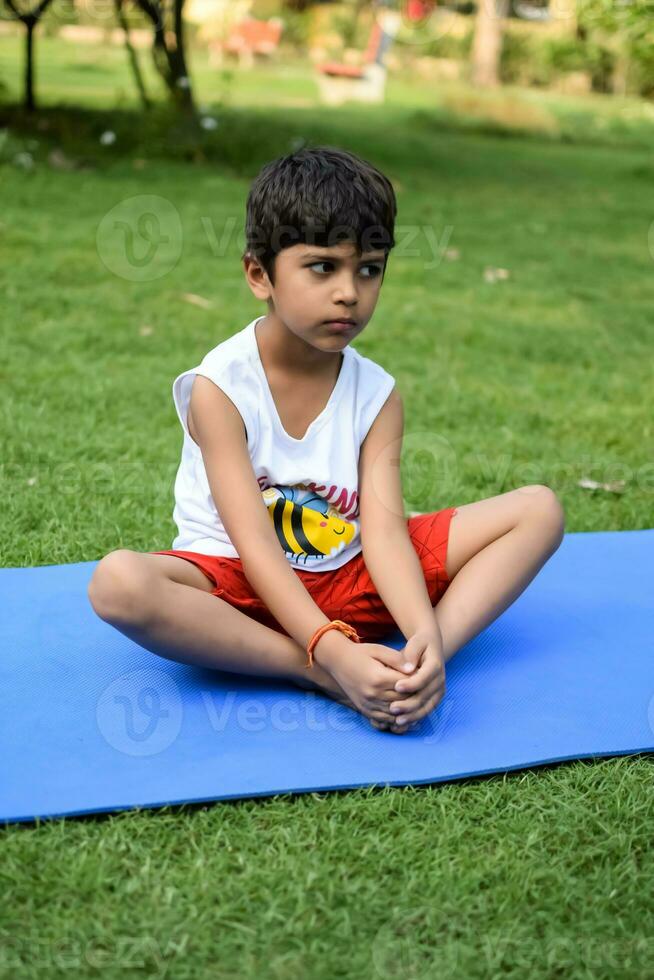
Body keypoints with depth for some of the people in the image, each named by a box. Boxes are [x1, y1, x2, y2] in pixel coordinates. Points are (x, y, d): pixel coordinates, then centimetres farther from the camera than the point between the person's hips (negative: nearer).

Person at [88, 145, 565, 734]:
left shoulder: (377, 394, -3)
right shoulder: (219, 387, -15)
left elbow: (384, 531, -15)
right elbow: (255, 544, -22)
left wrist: (427, 637, -35)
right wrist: (332, 652, -36)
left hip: (351, 576, 4)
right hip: (240, 585, -4)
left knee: (540, 509, -7)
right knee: (118, 582, -37)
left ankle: (419, 664, -28)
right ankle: (323, 678, -30)